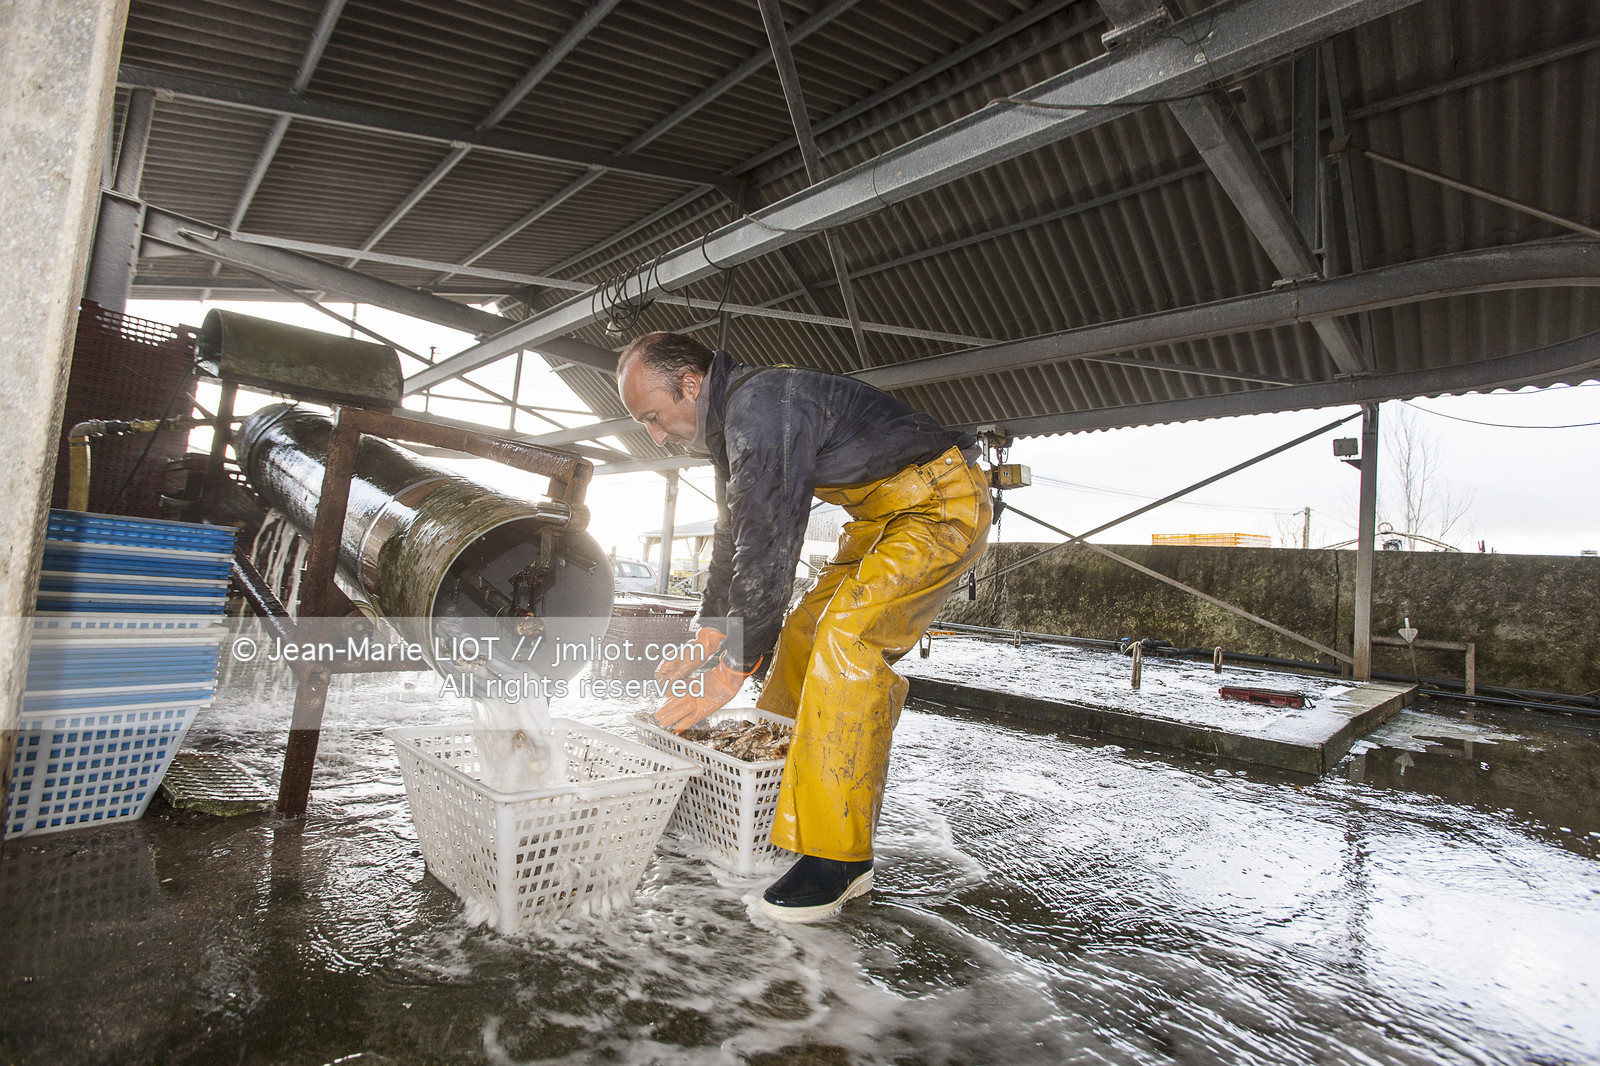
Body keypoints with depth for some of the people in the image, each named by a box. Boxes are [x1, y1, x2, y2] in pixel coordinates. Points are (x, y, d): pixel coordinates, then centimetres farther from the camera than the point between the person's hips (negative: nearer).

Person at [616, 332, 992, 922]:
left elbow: (769, 540, -29)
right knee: (805, 630, 7)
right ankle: (777, 797, 19)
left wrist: (736, 665, -24)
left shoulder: (762, 405, -25)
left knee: (849, 635, -24)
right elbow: (734, 533, 15)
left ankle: (838, 856, -16)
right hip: (884, 515, 10)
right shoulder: (731, 420, 8)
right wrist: (709, 630, 11)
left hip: (943, 503, -10)